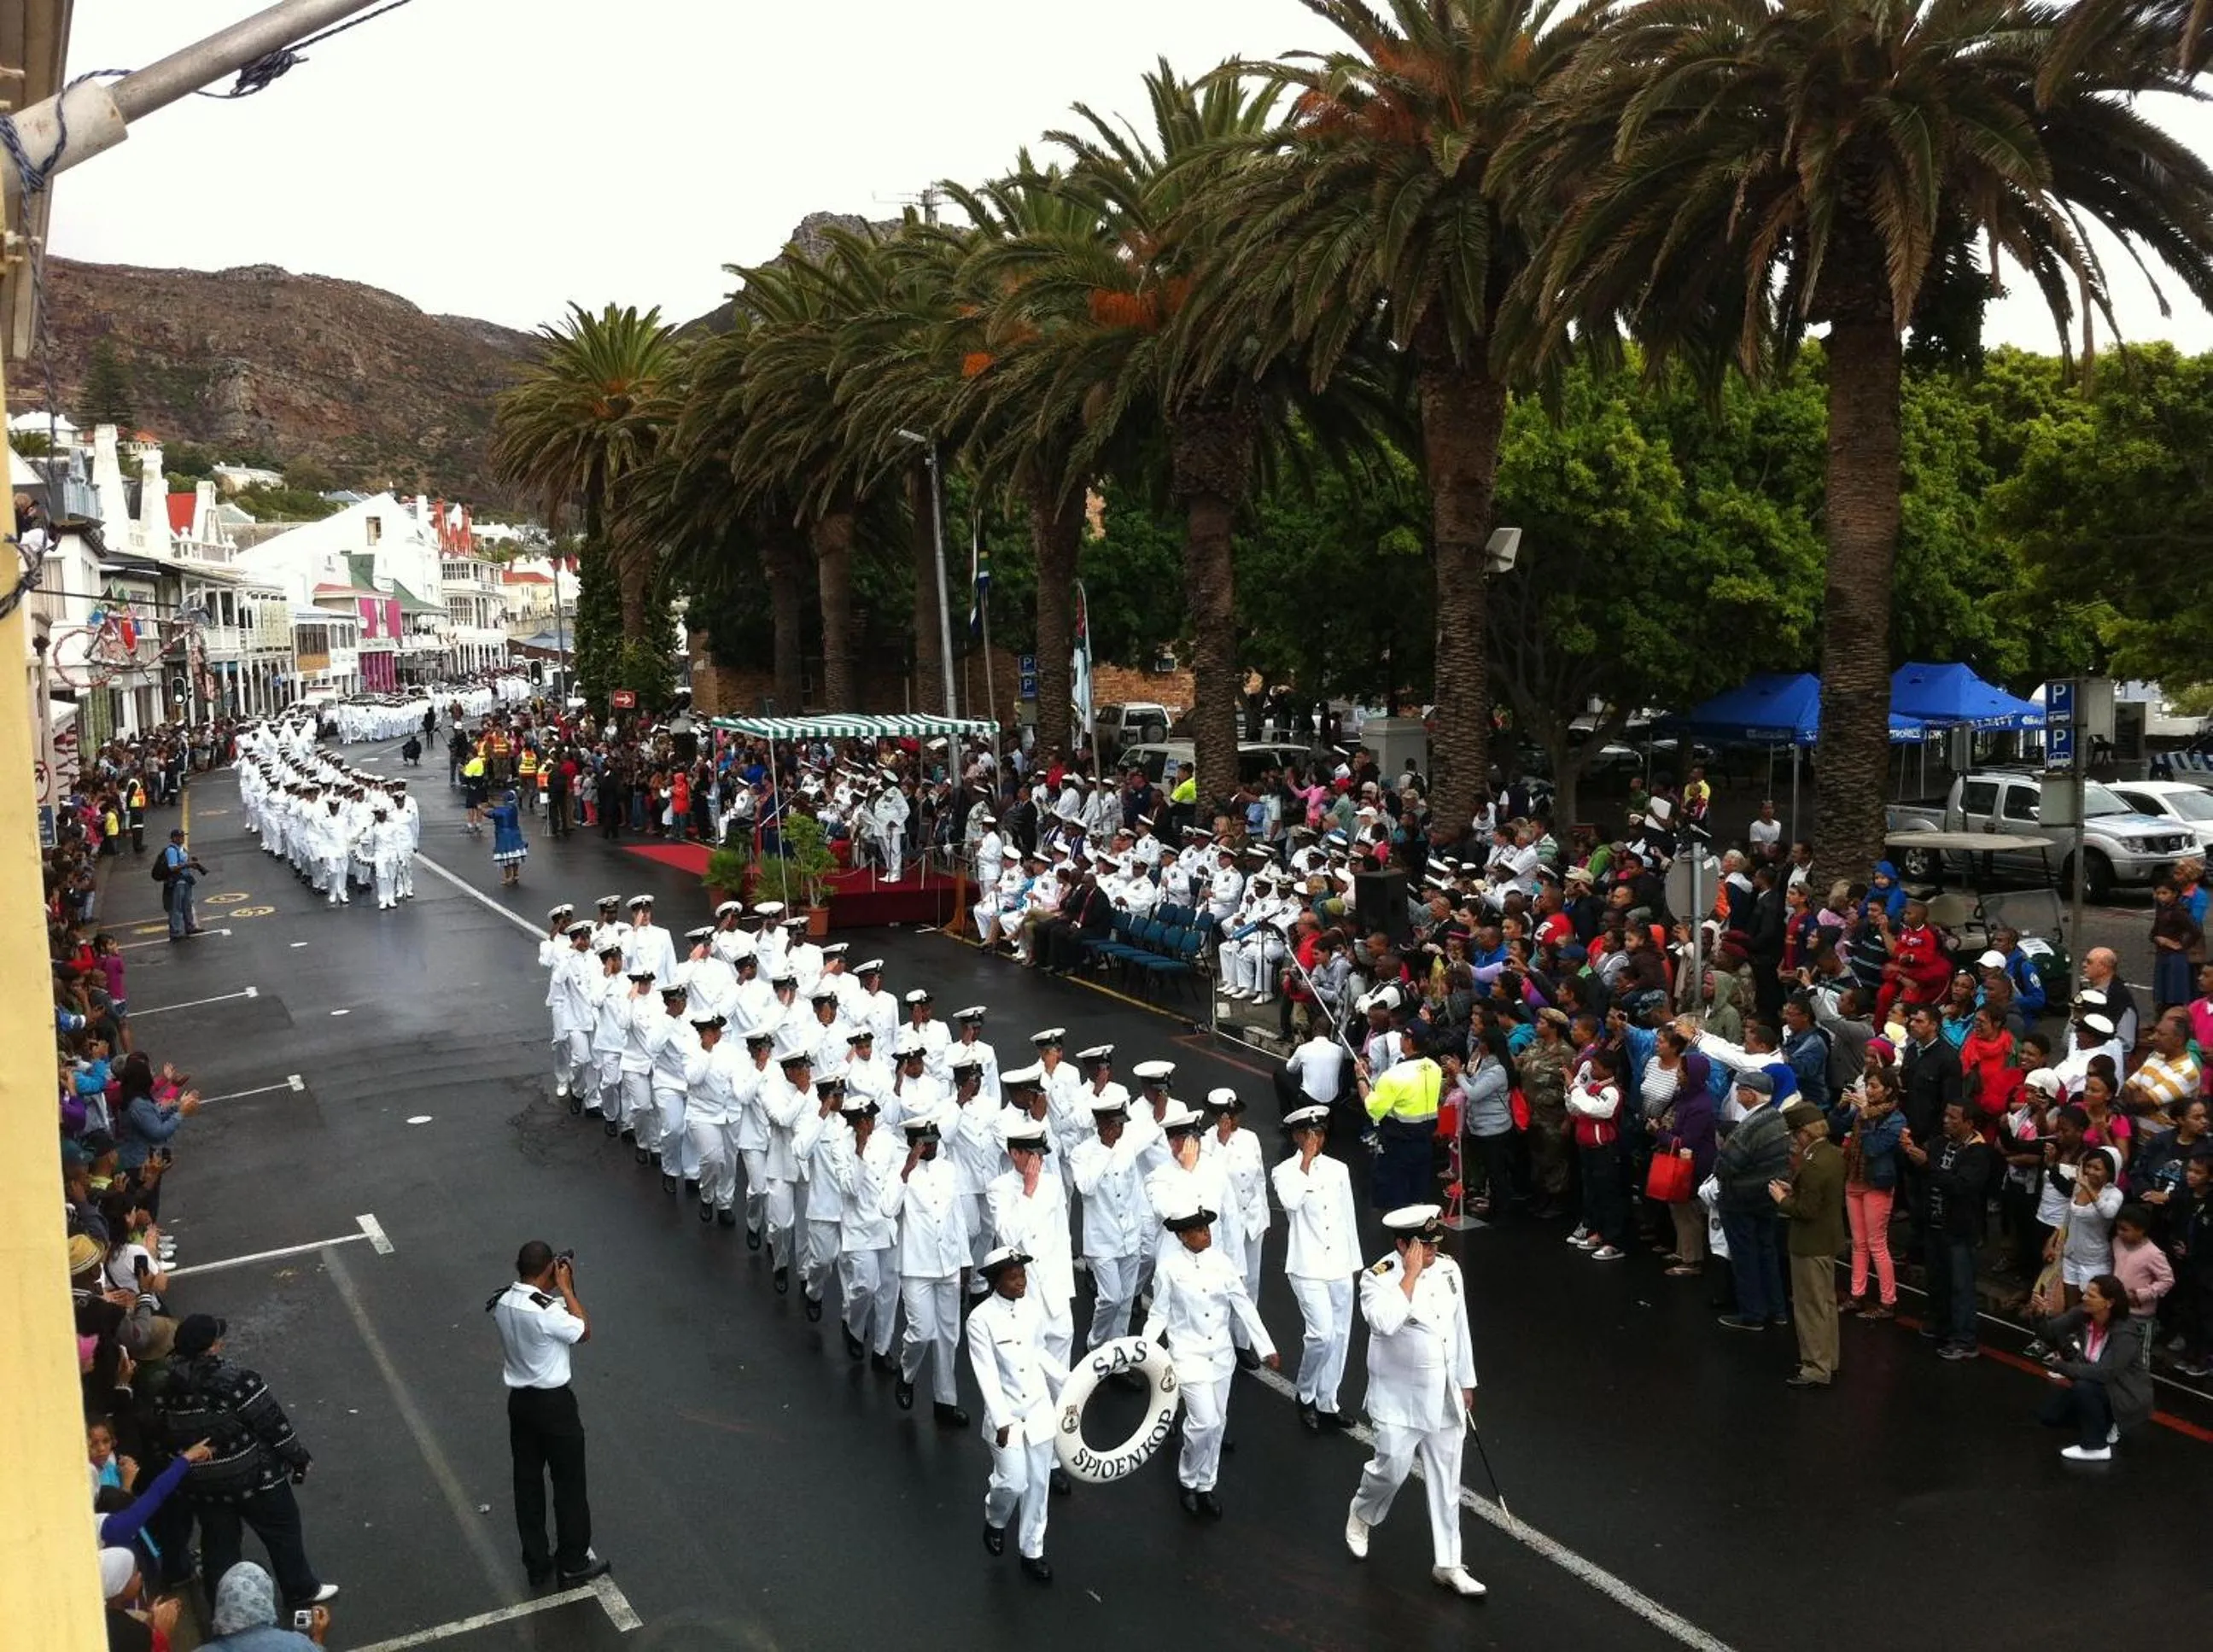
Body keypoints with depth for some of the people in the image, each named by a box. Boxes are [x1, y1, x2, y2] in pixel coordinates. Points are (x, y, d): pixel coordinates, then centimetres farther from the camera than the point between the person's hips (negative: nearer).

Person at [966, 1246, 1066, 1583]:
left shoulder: (1032, 1309, -2)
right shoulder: (981, 1318, -17)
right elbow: (987, 1374, -20)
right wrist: (1002, 1421, -24)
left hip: (1039, 1407, 4)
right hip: (1005, 1412, -4)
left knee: (1038, 1482, 9)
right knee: (1013, 1482, -6)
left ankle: (1031, 1551, 25)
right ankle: (995, 1520, 28)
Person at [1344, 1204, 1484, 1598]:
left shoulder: (1448, 1269, -1)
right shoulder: (1379, 1278, -18)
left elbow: (1460, 1328, 9)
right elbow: (1385, 1322, -38)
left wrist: (1466, 1383, 15)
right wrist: (1411, 1275, -32)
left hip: (1444, 1396, 5)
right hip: (1400, 1399, -5)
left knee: (1445, 1481, 11)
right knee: (1391, 1470, 3)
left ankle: (1448, 1564, 22)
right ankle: (1360, 1516, 36)